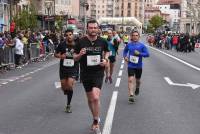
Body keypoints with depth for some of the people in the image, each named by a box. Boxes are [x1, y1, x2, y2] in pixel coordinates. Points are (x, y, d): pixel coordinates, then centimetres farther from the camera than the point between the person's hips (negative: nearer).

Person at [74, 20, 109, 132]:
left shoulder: (102, 41, -3)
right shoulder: (81, 42, -4)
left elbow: (107, 51, 18)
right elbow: (75, 58, 4)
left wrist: (106, 59, -3)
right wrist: (80, 55, -18)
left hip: (98, 73, -2)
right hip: (85, 74, 2)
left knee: (96, 98, -18)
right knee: (90, 99, 14)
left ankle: (96, 122, 2)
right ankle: (96, 118, 38)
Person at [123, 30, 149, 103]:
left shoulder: (142, 45, -6)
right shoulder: (129, 45, -2)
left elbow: (147, 54, -7)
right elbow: (125, 51, 15)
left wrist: (139, 53, -20)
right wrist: (125, 56, -3)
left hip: (139, 66, 1)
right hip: (130, 65, -1)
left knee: (137, 80, 19)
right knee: (130, 79, -15)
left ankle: (137, 88, 51)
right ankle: (131, 95, -17)